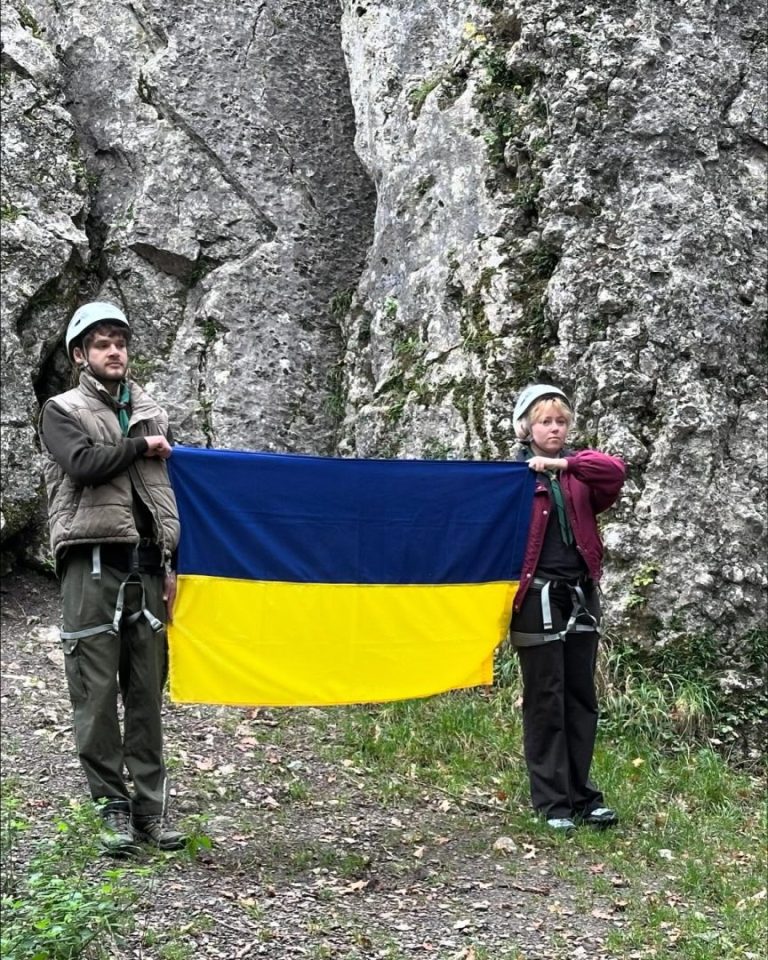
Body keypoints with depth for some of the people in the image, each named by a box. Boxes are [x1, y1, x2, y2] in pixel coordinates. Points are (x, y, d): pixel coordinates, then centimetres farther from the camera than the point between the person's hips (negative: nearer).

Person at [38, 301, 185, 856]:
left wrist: (169, 565, 9)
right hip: (93, 565, -4)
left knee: (147, 693, 4)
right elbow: (82, 464, -14)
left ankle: (151, 805, 9)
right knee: (98, 694, -4)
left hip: (146, 568, 4)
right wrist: (142, 446, -2)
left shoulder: (151, 413, 18)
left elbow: (168, 493, 17)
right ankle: (114, 807, 4)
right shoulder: (62, 411, 6)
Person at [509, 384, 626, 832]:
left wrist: (562, 464, -22)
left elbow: (616, 470, -13)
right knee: (545, 700, 1)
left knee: (581, 697, 9)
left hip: (581, 594, 4)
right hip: (538, 597, -4)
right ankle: (552, 802, 8)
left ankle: (582, 793, 18)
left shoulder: (579, 466, 7)